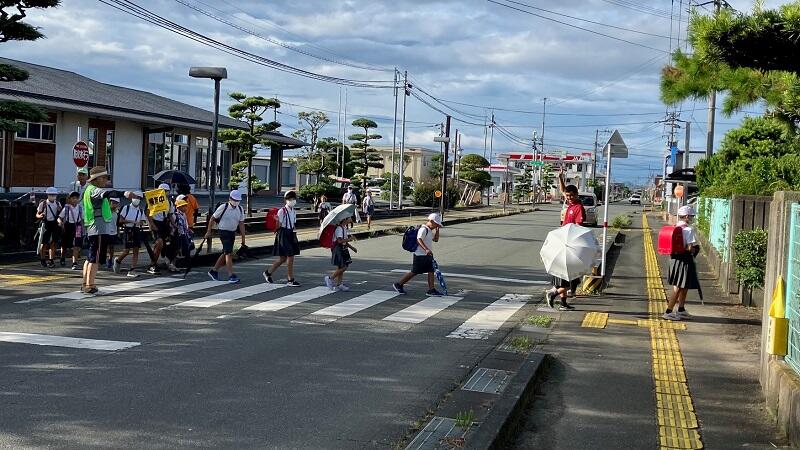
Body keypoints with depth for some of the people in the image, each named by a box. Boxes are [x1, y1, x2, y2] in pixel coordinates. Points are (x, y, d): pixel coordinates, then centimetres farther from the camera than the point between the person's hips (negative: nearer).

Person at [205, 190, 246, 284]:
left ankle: (214, 271, 31)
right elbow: (212, 218, -2)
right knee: (229, 253, -14)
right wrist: (208, 232, -1)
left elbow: (241, 224, 7)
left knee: (225, 254, 15)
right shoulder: (223, 207, -12)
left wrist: (243, 238, 4)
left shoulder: (240, 209, 3)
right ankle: (231, 276, -15)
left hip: (233, 233, 7)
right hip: (224, 232, -6)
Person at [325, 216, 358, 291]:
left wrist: (351, 247, 16)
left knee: (342, 268, 10)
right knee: (342, 267, -8)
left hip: (343, 249, 10)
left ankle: (339, 284, 16)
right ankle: (329, 278, 7)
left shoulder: (344, 228, 13)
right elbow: (340, 240, -27)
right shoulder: (339, 228, -19)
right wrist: (349, 239, -19)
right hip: (338, 249, -10)